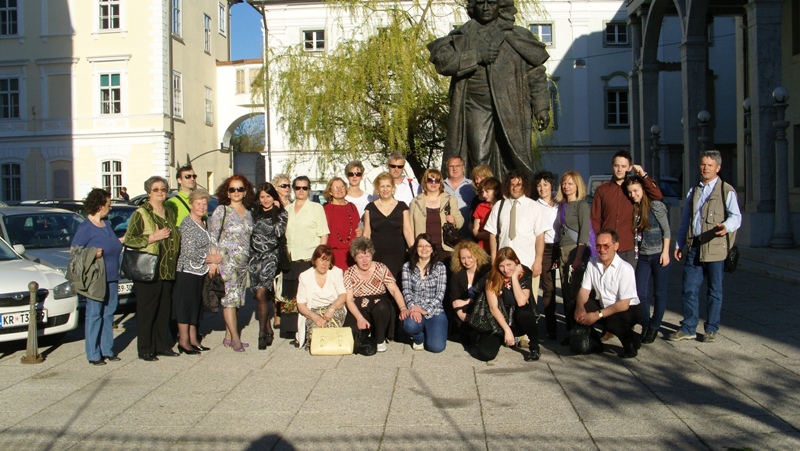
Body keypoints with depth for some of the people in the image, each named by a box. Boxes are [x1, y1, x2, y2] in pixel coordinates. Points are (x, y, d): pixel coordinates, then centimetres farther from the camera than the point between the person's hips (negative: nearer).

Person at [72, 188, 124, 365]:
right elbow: (74, 251, -9)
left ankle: (107, 349, 19)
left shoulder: (107, 224, 14)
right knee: (94, 315, -1)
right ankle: (93, 354, 5)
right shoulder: (85, 227, -10)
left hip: (111, 277, 8)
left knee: (108, 314, 11)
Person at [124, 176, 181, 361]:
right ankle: (145, 349, 7)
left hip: (167, 271, 6)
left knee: (165, 310, 10)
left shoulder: (169, 213, 17)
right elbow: (129, 240, -10)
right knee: (147, 311, -1)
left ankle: (163, 345, 20)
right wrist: (153, 237, -17)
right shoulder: (140, 213, -4)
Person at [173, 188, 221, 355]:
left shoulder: (203, 222, 12)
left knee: (196, 306, 13)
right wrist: (210, 259, -10)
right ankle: (184, 342, 6)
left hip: (200, 272, 9)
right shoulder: (187, 224, -15)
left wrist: (213, 256, 1)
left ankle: (193, 340, 21)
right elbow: (189, 252, -20)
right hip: (187, 272, -9)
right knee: (185, 306, -1)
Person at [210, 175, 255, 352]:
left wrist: (249, 260, 8)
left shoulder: (248, 213, 13)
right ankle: (235, 339, -4)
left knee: (236, 299, 7)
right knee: (230, 297, -8)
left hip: (243, 261, 6)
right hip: (226, 259, -6)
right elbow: (213, 236, -6)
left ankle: (228, 337, 15)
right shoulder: (222, 210, -2)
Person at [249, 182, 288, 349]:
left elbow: (280, 232, -12)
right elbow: (249, 233, 18)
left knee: (261, 295, -14)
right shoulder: (254, 212, 13)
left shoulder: (280, 213, 3)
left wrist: (278, 210, -8)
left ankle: (262, 334, -7)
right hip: (255, 257, 4)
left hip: (270, 256, -4)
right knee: (260, 296, 6)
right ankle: (269, 331, 17)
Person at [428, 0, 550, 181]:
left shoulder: (518, 36, 12)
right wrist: (476, 57, -11)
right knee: (480, 161, -6)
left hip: (510, 109, 0)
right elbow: (441, 59, -2)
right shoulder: (463, 36, 14)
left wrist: (541, 107, 2)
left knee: (513, 159, -6)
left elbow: (536, 74, 10)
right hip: (476, 107, 1)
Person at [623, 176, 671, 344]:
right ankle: (645, 326, 16)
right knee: (641, 293, 1)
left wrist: (665, 252, -12)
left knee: (660, 293, 6)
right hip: (642, 256, 5)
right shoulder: (633, 209, 5)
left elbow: (666, 230, -8)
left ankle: (654, 327, 16)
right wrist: (636, 252, 0)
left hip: (659, 255, -4)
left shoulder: (656, 206, -10)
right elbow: (634, 233, 9)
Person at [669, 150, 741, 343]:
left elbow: (736, 216, -11)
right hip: (694, 246, 5)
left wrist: (726, 226, -33)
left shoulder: (726, 191, -1)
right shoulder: (693, 191, 17)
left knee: (714, 291, 5)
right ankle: (688, 328, 14)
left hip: (715, 247, -4)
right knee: (689, 289, 5)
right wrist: (679, 244, 14)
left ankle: (711, 329, 17)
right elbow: (685, 220, 19)